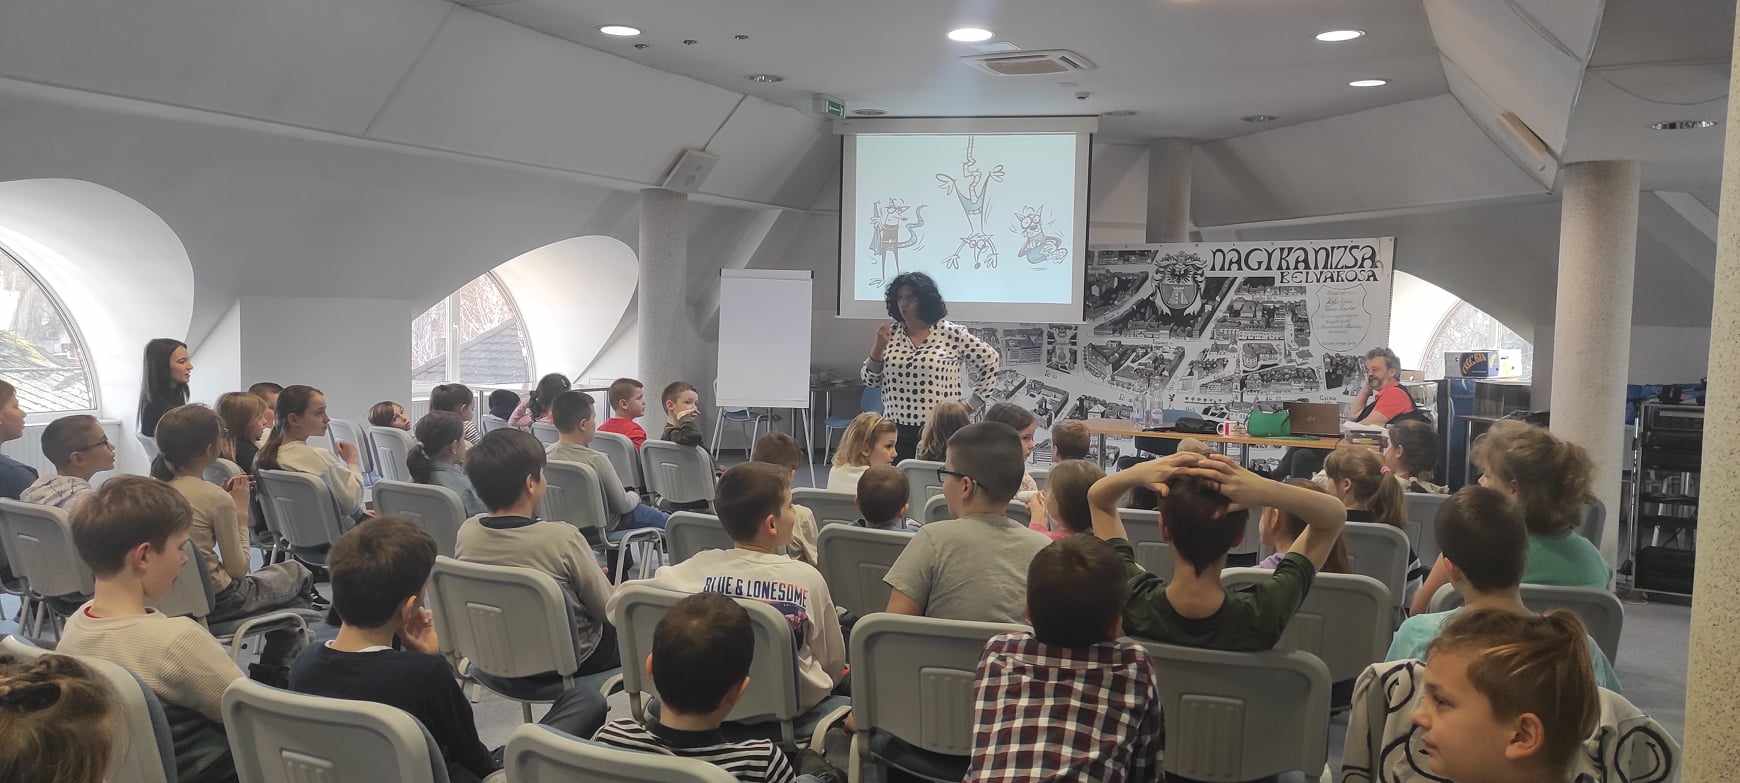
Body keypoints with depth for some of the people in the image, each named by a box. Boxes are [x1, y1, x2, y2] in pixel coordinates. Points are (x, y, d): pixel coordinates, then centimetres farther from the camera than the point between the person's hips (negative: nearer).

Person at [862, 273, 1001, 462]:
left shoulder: (952, 333, -3)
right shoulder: (890, 333, 6)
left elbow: (991, 360, 5)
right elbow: (870, 380, 8)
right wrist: (879, 347, -7)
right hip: (895, 431, 3)